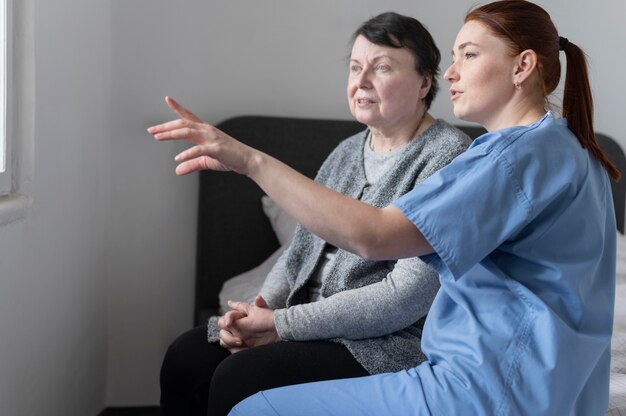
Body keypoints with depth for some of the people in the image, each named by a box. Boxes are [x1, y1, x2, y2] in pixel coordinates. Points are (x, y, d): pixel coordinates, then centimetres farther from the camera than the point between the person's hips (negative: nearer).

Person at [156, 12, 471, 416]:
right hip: (311, 320, 7)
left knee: (238, 380, -24)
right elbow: (301, 251, 16)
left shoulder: (448, 157, -14)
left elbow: (406, 298, -21)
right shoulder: (347, 152, 12)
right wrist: (263, 310, -5)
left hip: (394, 341, -7)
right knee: (185, 358, -8)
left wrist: (282, 325, -18)